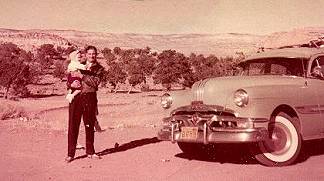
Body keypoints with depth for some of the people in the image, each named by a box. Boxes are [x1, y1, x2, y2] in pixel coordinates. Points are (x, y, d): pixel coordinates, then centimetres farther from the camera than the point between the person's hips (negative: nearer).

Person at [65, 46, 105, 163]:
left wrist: (82, 76, -11)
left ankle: (90, 152, 20)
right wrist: (72, 84, -5)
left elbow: (95, 82, -9)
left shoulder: (99, 69, 8)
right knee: (73, 125, -3)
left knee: (89, 126, 7)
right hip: (76, 97, 1)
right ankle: (70, 154, 2)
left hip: (90, 98, -1)